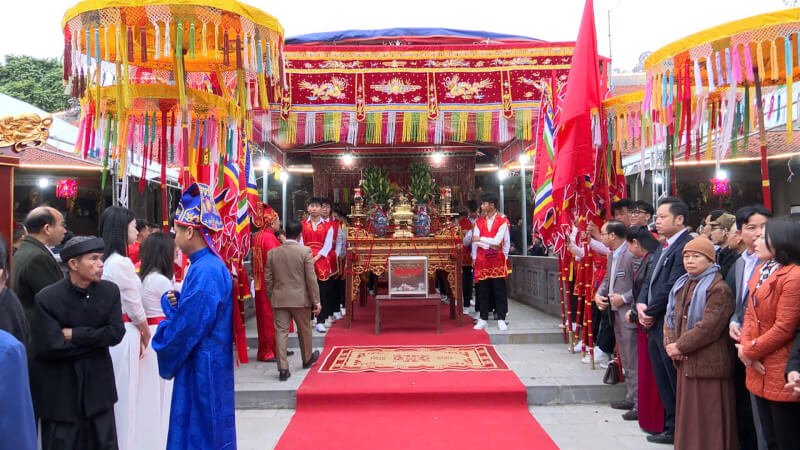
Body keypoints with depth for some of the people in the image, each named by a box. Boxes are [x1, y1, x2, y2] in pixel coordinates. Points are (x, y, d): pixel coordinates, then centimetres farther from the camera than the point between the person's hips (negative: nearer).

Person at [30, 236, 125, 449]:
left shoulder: (110, 291, -3)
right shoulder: (47, 298, -14)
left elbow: (116, 333, -9)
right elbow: (50, 346, -20)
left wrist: (75, 335, -16)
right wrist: (96, 341, -12)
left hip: (98, 383, 3)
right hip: (59, 391, -3)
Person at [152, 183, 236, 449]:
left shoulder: (205, 272, -22)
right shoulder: (209, 265, 9)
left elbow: (185, 327, -20)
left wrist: (164, 354, -3)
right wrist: (174, 301, -2)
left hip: (202, 367, -9)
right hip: (203, 364, 9)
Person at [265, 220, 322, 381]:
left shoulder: (273, 253, 2)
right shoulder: (305, 251, -8)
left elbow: (268, 278, 5)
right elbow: (311, 278, -9)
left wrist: (271, 298, 16)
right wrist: (316, 301, -4)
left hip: (279, 299, 2)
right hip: (300, 298, -2)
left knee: (281, 332, 3)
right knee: (304, 330, 17)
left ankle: (283, 369, -1)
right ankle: (307, 359, 36)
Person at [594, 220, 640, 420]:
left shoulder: (632, 255, -18)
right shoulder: (612, 255, 13)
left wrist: (625, 298, -20)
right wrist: (599, 294, 6)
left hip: (629, 314, -10)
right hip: (617, 314, 10)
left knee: (633, 361, -5)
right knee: (626, 360, 18)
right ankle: (631, 398, 29)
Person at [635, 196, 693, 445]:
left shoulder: (685, 246, -16)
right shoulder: (663, 248, 15)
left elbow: (672, 286, -21)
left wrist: (650, 312, -12)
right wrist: (641, 304, -1)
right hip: (655, 325, 9)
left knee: (677, 384, 3)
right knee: (664, 383, 16)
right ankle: (672, 428, 28)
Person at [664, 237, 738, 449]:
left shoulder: (719, 289, -13)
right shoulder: (682, 285, 13)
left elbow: (708, 327, -21)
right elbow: (671, 318, 12)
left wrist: (680, 347, -14)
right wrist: (671, 344, -4)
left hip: (708, 364, -8)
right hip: (685, 362, 8)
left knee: (708, 421, 1)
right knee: (687, 418, 16)